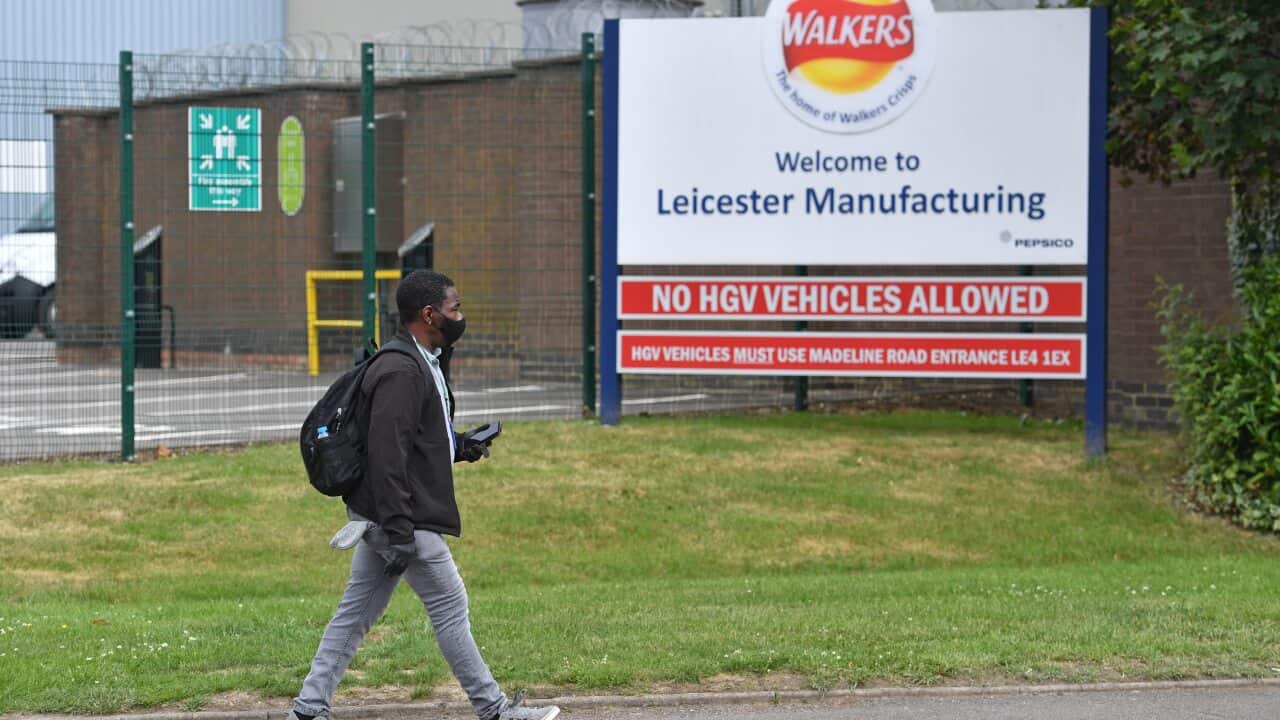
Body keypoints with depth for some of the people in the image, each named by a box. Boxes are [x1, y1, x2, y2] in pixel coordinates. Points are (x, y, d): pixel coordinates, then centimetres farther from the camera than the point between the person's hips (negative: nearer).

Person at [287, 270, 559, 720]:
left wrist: (459, 447, 12)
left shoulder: (425, 364, 16)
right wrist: (397, 531, -26)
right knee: (450, 607, -1)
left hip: (377, 516, 10)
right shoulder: (400, 372, -19)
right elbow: (387, 454, -24)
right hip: (402, 517, -10)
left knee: (356, 612, 10)